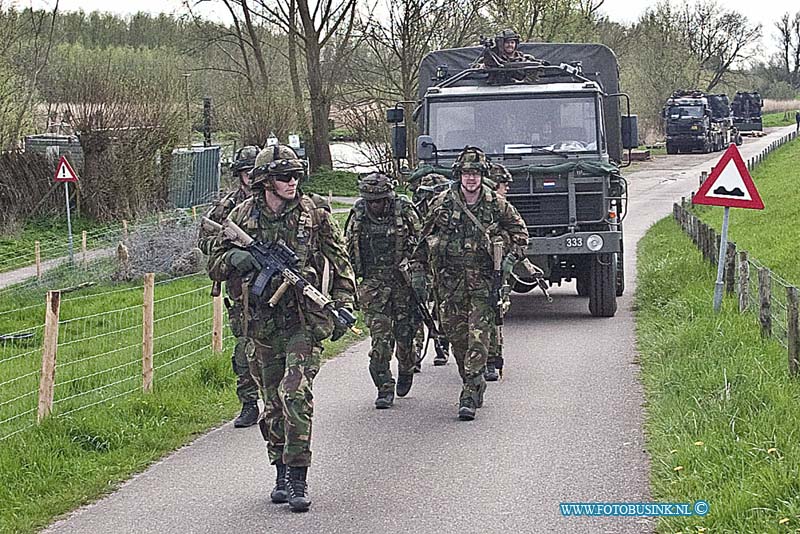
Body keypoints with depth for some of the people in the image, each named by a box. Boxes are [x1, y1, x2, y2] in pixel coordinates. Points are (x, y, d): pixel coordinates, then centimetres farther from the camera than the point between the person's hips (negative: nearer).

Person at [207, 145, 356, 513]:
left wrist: (343, 306, -1)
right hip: (262, 322, 3)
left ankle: (298, 479, -13)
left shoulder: (314, 215, 0)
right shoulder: (242, 217, 3)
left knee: (296, 393, -15)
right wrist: (236, 258, -14)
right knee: (273, 403, 9)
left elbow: (341, 263, 7)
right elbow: (215, 265, 8)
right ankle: (282, 474, 23)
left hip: (305, 320, -3)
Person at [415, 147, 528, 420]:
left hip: (483, 279, -2)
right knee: (456, 335, 6)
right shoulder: (443, 203, 1)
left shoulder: (496, 204, -1)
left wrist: (512, 256, -1)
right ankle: (475, 385, 26)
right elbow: (424, 236, 14)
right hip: (451, 278, 2)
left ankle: (469, 397, -13)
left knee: (478, 338, -11)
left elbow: (519, 230, 13)